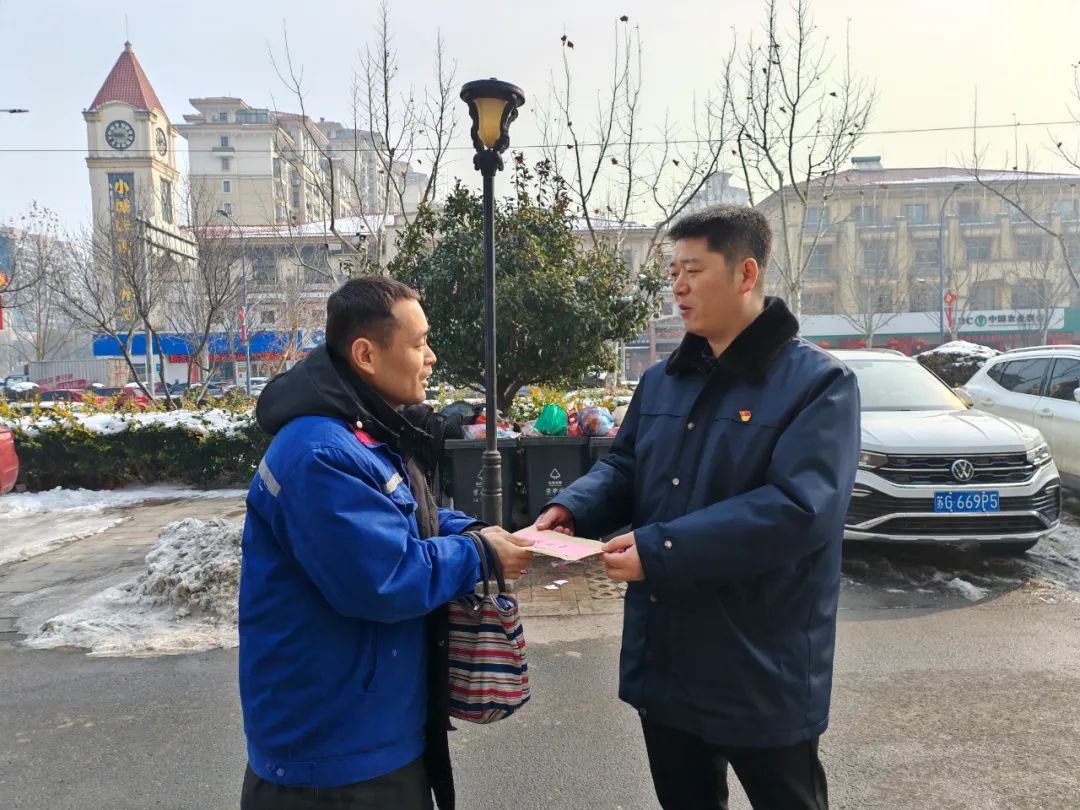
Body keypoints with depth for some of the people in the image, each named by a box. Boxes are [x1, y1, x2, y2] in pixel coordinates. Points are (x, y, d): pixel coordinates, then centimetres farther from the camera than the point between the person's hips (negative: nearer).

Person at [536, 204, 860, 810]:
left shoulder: (820, 383, -14)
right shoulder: (662, 380, 7)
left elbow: (798, 509, -26)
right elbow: (625, 467, 14)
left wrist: (661, 550, -30)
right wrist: (572, 509, -8)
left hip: (763, 672, -5)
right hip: (663, 658, 6)